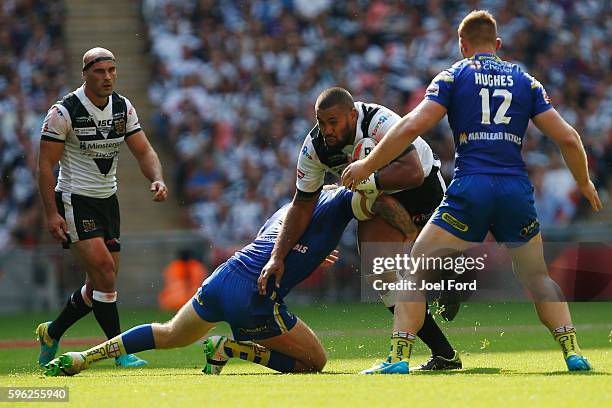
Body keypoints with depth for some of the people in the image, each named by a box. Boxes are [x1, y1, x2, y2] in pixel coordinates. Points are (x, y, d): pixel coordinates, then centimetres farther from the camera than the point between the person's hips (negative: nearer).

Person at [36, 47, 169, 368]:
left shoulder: (123, 108, 3)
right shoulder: (64, 112, -15)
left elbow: (144, 151, 5)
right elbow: (45, 165, -12)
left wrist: (157, 179, -16)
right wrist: (51, 213, -18)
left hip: (107, 199, 7)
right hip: (74, 200, -7)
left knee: (101, 283, 7)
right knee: (104, 269, -18)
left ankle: (51, 333, 28)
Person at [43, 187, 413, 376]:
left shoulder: (289, 208, 26)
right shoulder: (337, 203, 4)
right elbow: (380, 200, -14)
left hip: (224, 277, 7)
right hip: (255, 300, -7)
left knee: (170, 335, 28)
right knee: (315, 361, 7)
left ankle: (83, 357, 17)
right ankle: (232, 349, -5)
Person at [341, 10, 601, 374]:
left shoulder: (453, 76, 8)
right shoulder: (525, 81, 15)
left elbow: (412, 126, -4)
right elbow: (568, 138, 11)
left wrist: (368, 166, 4)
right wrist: (584, 183, 27)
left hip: (470, 191, -3)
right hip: (518, 190, 3)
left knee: (415, 271, 6)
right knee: (538, 279, 22)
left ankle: (399, 358, -9)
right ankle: (573, 353, 8)